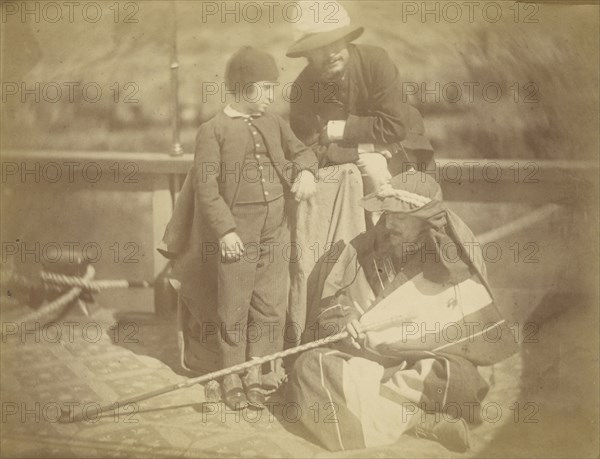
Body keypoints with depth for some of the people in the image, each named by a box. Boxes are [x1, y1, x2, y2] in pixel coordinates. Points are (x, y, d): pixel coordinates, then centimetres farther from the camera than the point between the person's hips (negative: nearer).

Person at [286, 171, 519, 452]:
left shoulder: (454, 262, -2)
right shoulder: (364, 250, 5)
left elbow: (466, 333, -6)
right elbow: (328, 307, 10)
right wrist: (342, 320, -14)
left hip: (427, 364, -3)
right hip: (363, 357, 4)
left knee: (459, 377, -35)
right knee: (308, 368, -24)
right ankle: (421, 421, -25)